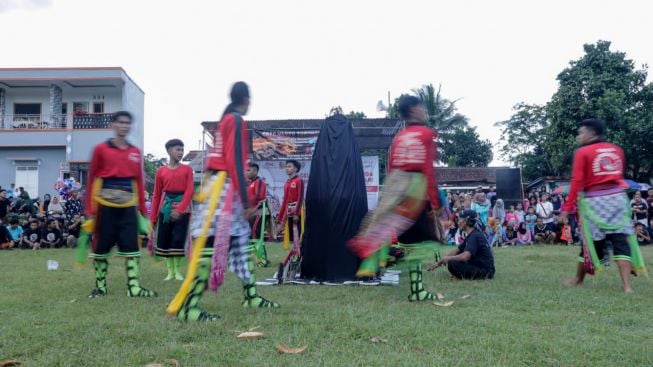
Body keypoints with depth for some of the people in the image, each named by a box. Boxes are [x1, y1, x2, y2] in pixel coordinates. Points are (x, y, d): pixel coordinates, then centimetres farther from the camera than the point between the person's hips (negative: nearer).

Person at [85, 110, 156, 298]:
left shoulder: (136, 152, 9)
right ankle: (100, 286, 18)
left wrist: (142, 208, 10)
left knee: (131, 245, 0)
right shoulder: (101, 149, 0)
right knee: (101, 246, 5)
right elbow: (92, 179, 1)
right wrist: (90, 209, -4)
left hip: (129, 205, 3)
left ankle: (134, 286, 3)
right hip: (105, 204, -3)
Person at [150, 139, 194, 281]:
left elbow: (189, 191, -6)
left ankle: (178, 271, 8)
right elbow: (156, 195, 8)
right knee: (165, 239, 3)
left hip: (182, 208, -2)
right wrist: (153, 218, 6)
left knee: (178, 238, -5)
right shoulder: (161, 171, 5)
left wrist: (179, 209, -18)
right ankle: (170, 271, 14)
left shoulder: (187, 169, 1)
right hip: (166, 207, 2)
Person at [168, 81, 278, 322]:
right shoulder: (236, 120, -8)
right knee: (210, 244, -13)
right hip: (224, 187, -10)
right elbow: (234, 161, -16)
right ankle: (188, 307, -14)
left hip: (222, 187, 10)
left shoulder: (227, 119, 20)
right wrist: (245, 199, -16)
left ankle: (251, 296, 20)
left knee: (240, 240, 13)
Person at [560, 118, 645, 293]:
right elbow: (619, 175, 18)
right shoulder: (617, 150, 12)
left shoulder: (583, 152, -4)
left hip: (594, 201, -4)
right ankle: (626, 284, -7)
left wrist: (567, 208, -7)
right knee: (621, 240, 0)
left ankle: (579, 279, 24)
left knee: (591, 241, 8)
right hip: (617, 197, 4)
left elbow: (577, 182, -9)